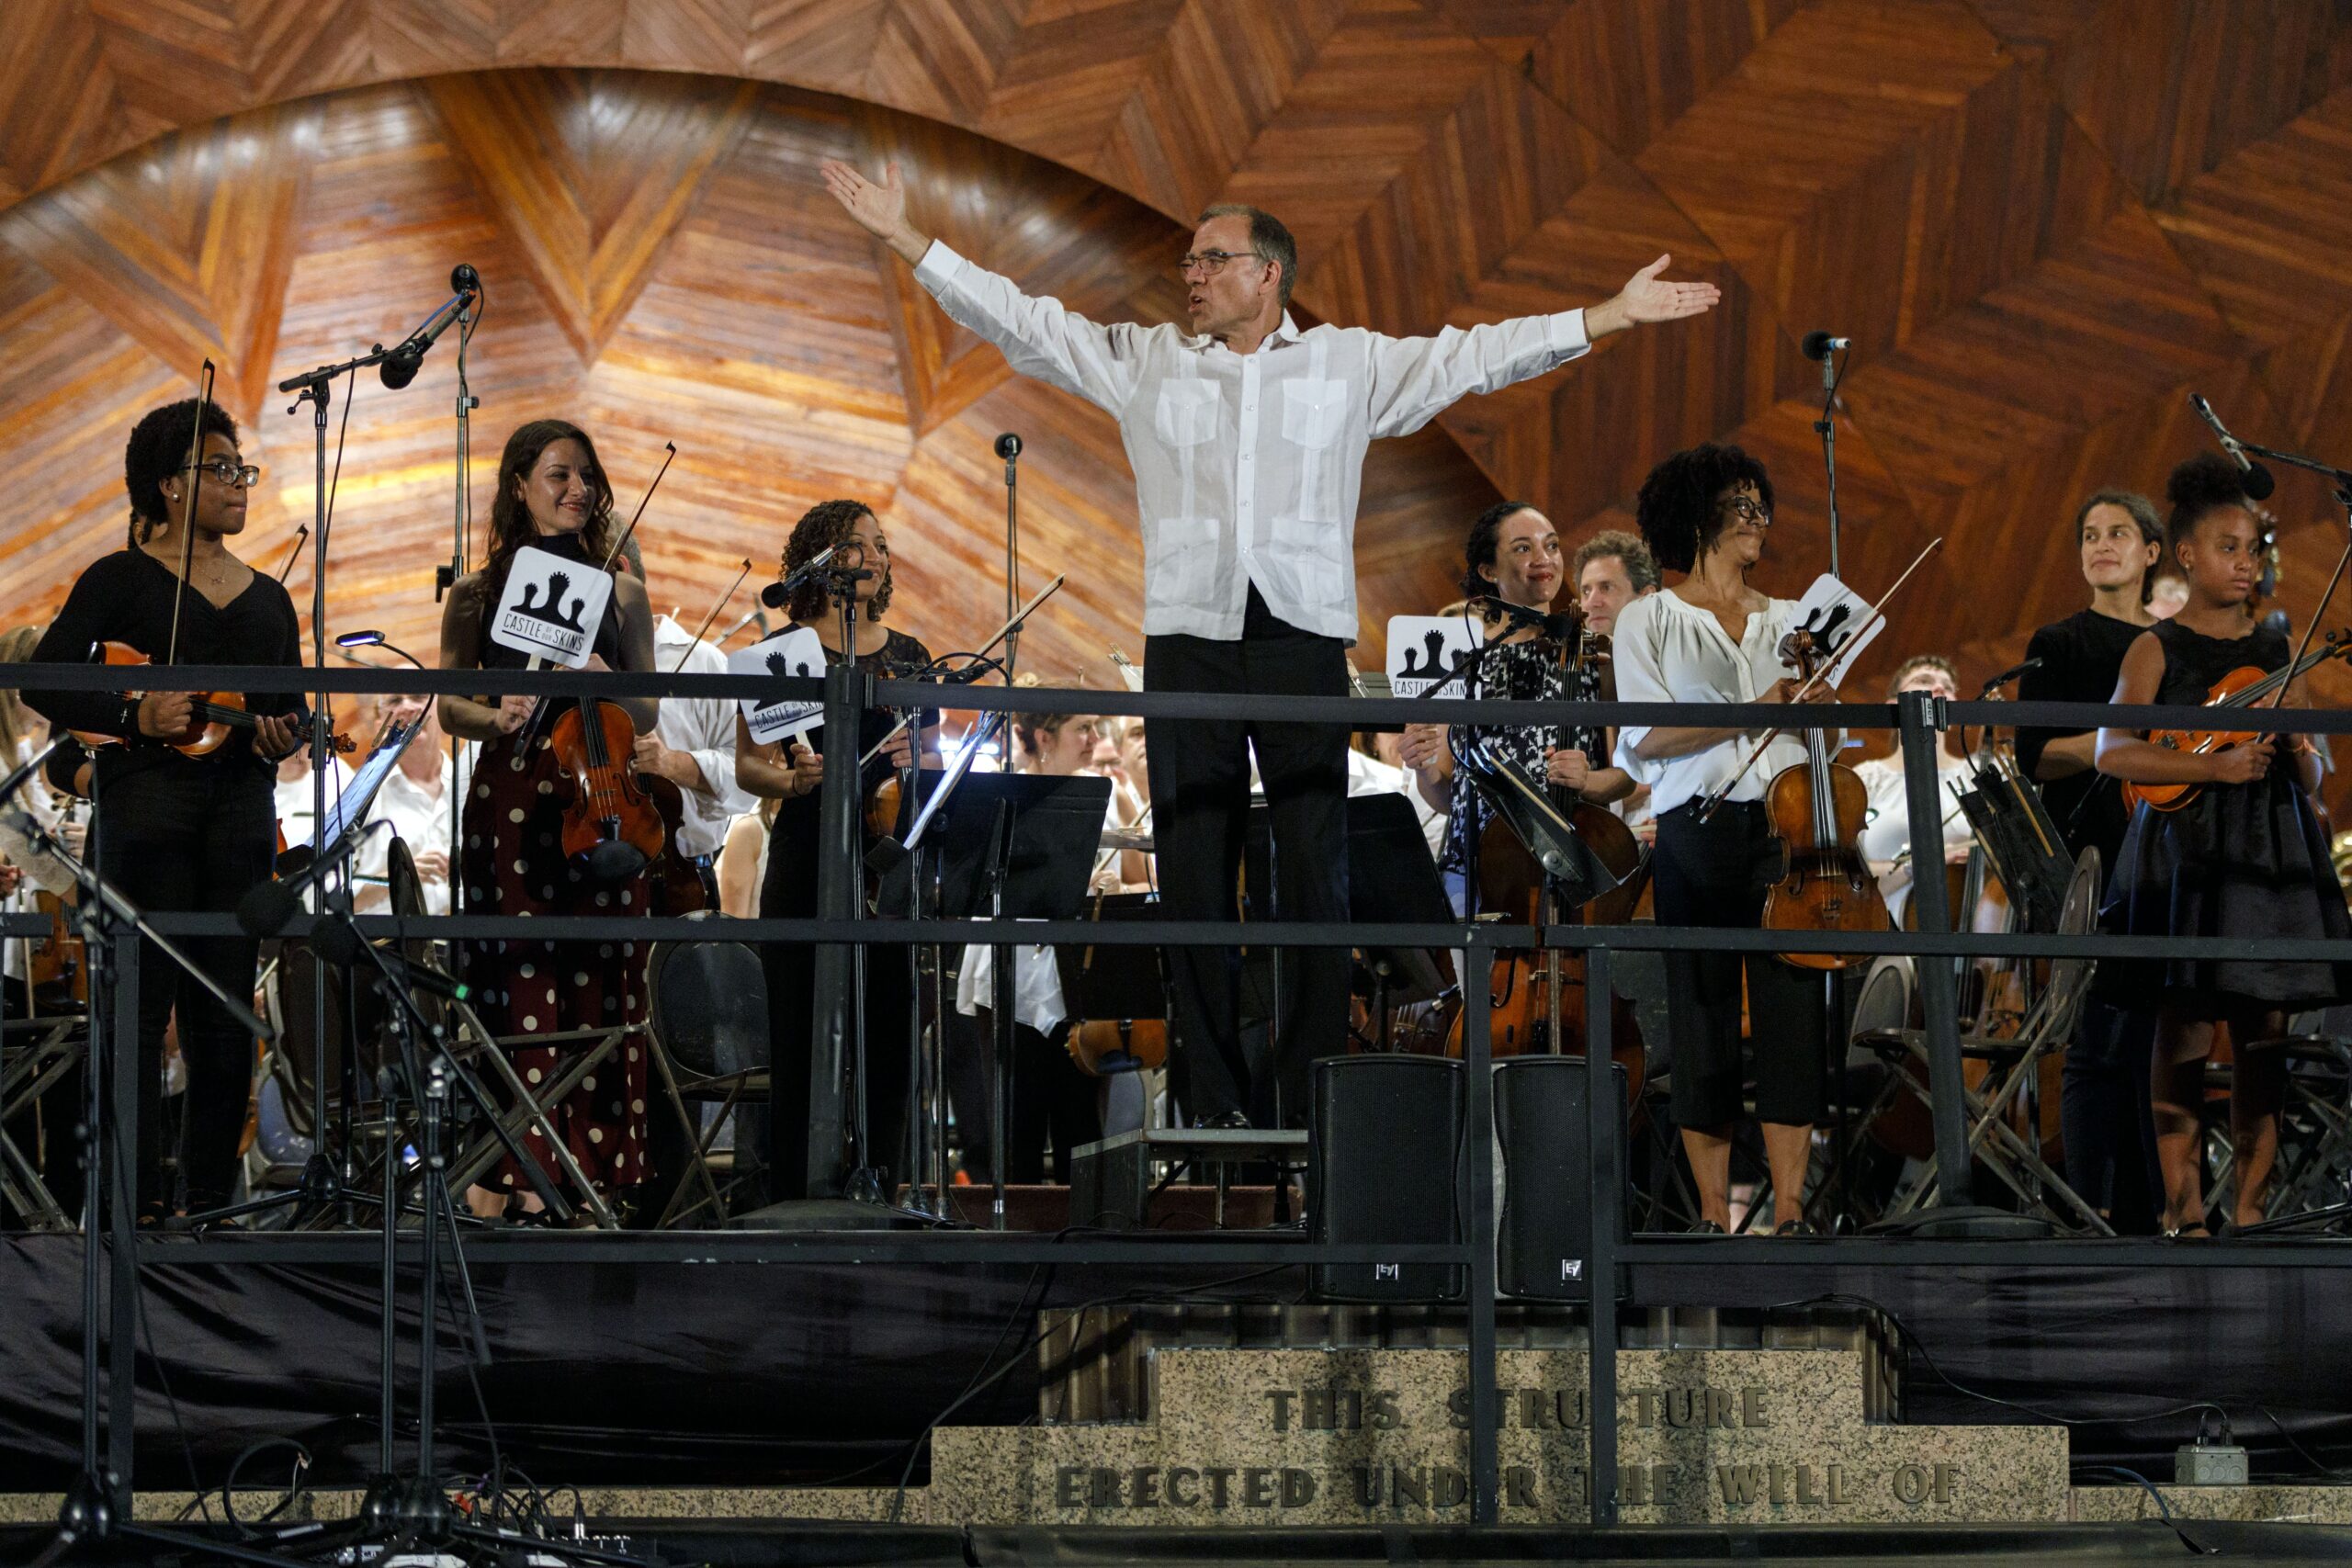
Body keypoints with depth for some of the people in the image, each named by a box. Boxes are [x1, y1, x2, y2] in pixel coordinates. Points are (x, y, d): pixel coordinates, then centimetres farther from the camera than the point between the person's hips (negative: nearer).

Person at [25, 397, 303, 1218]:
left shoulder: (266, 595, 18)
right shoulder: (123, 578, 3)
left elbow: (293, 708, 21)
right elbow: (45, 681, -4)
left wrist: (282, 738, -2)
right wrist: (133, 716, -17)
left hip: (240, 804, 5)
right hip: (148, 798, -5)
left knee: (227, 1007, 4)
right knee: (144, 1000, -7)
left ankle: (212, 1194, 10)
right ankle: (138, 1197, -6)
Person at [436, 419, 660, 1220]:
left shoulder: (619, 594, 11)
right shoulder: (477, 592, 7)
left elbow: (649, 714, 11)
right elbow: (448, 704, 7)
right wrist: (496, 717, -14)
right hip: (508, 800, -1)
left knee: (595, 985, -3)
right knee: (512, 981, -5)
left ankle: (585, 1168, 1)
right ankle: (507, 1169, -2)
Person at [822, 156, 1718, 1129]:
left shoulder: (1350, 365, 11)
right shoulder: (1142, 364, 13)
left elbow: (1474, 357, 8)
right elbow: (1019, 320, 11)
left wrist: (1610, 317, 1)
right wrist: (905, 239, 6)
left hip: (1305, 646, -1)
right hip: (1189, 640, 2)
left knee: (1314, 883, -5)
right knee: (1194, 880, 1)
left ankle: (1311, 1111, -3)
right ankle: (1218, 1110, 5)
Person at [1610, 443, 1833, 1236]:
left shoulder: (1787, 620, 18)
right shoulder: (1650, 619, 7)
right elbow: (1645, 738, -4)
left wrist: (1819, 703, -5)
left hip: (1785, 828, 3)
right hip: (1697, 834, -3)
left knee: (1793, 1015, -4)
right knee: (1704, 1019, -2)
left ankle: (1789, 1212, -2)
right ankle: (1714, 1214, 3)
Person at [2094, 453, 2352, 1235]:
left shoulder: (2277, 650, 13)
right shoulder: (2159, 648, 1)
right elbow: (2112, 752, -11)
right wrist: (2212, 766, -18)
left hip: (2273, 849, 4)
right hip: (2187, 847, -4)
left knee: (2264, 1029, 1)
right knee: (2186, 1023, -5)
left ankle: (2251, 1205, 6)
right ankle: (2184, 1205, -1)